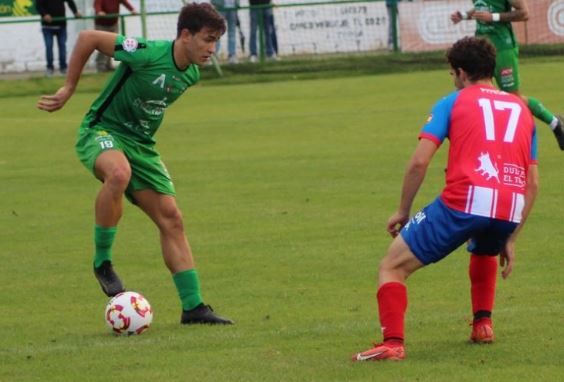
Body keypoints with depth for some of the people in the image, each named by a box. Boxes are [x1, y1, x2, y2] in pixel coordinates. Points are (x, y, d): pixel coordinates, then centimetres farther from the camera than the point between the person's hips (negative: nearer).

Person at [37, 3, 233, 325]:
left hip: (141, 143, 7)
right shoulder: (148, 54, -23)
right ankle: (102, 261, -24)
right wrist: (68, 90, -9)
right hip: (102, 132, -7)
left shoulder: (191, 74, 3)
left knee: (171, 218, 0)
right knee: (119, 172, -40)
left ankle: (193, 307, 5)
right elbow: (88, 38, -16)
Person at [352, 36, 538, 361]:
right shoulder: (521, 109, 24)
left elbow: (419, 162, 1)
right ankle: (483, 323, 29)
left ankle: (393, 342, -14)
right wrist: (510, 239, 22)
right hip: (510, 210, 5)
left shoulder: (454, 102, 12)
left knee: (393, 266, 5)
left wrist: (403, 211, 13)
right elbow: (533, 183, 19)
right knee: (485, 252, 42)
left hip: (464, 202, -5)